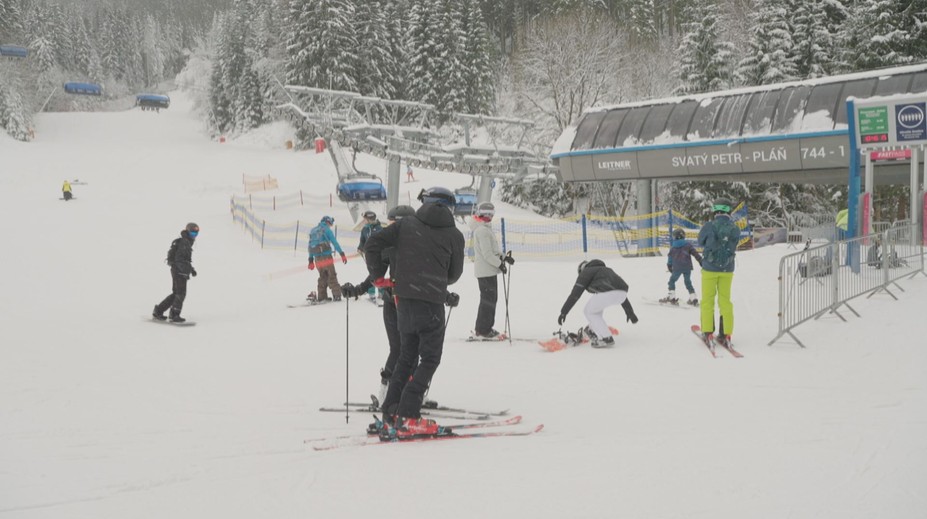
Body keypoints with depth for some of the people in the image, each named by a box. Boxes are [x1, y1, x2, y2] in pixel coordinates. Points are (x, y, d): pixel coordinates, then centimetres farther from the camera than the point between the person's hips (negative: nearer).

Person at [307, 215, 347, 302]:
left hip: (317, 258, 6)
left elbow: (310, 246, 17)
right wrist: (342, 254, -12)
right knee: (332, 276, 0)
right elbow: (334, 242, -11)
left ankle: (321, 296, 14)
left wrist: (311, 260, 20)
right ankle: (336, 295, -4)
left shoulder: (313, 231, 16)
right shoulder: (326, 230, -4)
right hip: (327, 257, -6)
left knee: (323, 276, 16)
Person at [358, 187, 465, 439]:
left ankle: (391, 413, 12)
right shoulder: (454, 235, 1)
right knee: (430, 359, 2)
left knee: (407, 357, 16)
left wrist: (377, 275, 14)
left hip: (404, 298, 4)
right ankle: (407, 417, -6)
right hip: (431, 302, -4)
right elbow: (455, 274, 9)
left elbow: (374, 242, 3)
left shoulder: (406, 224, 8)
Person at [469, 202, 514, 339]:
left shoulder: (485, 229, 16)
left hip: (489, 270, 11)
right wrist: (499, 263, -15)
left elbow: (493, 249, 22)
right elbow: (487, 253, -22)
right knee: (488, 300, -6)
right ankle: (482, 331, -2)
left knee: (491, 299, 15)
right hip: (486, 270, -11)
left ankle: (484, 328, 22)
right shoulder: (482, 230, -18)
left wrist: (503, 257, 10)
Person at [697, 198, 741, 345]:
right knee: (725, 301, 11)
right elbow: (734, 246, 5)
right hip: (727, 270, 2)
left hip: (709, 269, -2)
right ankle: (726, 333, 9)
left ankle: (708, 332, 7)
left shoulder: (709, 227, -15)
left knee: (707, 300, 9)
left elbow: (700, 242, 0)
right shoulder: (735, 229, -7)